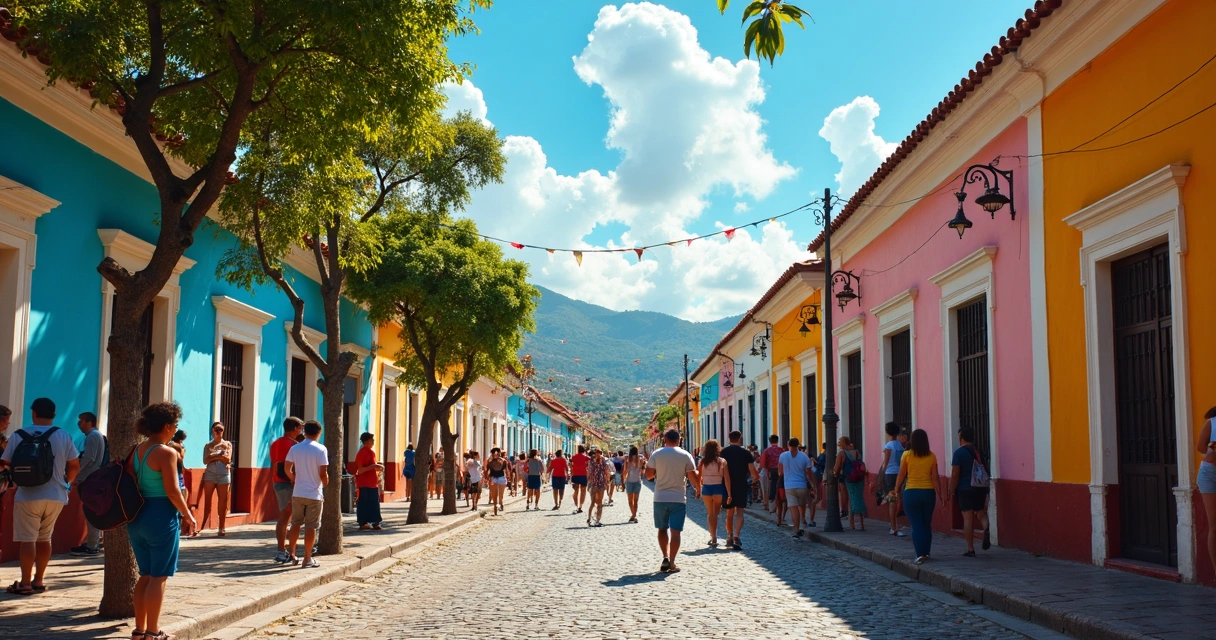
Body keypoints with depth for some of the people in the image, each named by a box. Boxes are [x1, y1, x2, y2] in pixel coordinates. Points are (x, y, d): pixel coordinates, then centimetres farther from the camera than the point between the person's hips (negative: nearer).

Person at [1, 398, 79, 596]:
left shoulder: (18, 436, -4)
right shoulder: (64, 436, 1)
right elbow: (74, 466, 3)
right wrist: (65, 482, 20)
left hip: (28, 496, -3)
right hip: (56, 496, 3)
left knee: (27, 539, 1)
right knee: (44, 538, 14)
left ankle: (25, 583, 0)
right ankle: (39, 580, 18)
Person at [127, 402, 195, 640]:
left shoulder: (137, 451, 9)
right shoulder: (166, 453, -14)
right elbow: (172, 491, -17)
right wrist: (187, 514, -5)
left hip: (137, 517, 8)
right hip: (161, 518, -8)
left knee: (145, 575, 17)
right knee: (159, 577, 1)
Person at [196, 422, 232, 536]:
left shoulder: (227, 444, 8)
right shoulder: (208, 445, 9)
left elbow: (228, 460, -4)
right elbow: (205, 460, -6)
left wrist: (214, 456, -8)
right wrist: (219, 455, -15)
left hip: (224, 474, 0)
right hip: (210, 474, 0)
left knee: (222, 502, 1)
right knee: (207, 501, -4)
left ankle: (221, 528, 4)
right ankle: (202, 526, -3)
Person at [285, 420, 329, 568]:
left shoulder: (295, 449, 1)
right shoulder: (321, 450, -11)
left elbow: (287, 468, 0)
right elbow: (323, 474, -14)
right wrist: (326, 484, 6)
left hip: (298, 492, 4)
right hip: (314, 494, -4)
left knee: (296, 523, 18)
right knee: (311, 526, 2)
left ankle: (291, 553, 20)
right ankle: (307, 559, 4)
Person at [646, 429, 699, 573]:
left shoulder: (656, 454, -2)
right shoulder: (685, 455, -3)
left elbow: (648, 475, 1)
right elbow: (693, 476, -4)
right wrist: (698, 488, 14)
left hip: (660, 498, 1)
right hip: (678, 498, -1)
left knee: (662, 529, 15)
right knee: (675, 531, 2)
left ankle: (665, 558, 3)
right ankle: (671, 563, 0)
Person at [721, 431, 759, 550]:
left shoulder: (723, 452, 0)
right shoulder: (746, 453, -5)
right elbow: (753, 472, -6)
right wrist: (756, 477, 16)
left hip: (728, 486, 2)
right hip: (741, 485, -2)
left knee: (729, 512, 15)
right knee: (739, 512, 0)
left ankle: (730, 537, 24)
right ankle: (736, 537, -15)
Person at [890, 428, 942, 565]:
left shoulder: (907, 455, -6)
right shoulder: (931, 457, -2)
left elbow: (901, 476, -2)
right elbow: (935, 478, -3)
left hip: (911, 492, -2)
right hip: (928, 492, 2)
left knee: (916, 525, 1)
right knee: (927, 524, 15)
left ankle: (920, 554, -7)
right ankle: (926, 552, 22)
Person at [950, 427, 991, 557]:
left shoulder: (959, 453, -9)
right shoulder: (978, 452, 8)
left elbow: (955, 474, -13)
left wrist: (951, 491, -4)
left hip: (965, 489, -5)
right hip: (980, 489, 5)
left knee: (968, 519, 0)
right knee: (981, 513, 14)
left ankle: (970, 549, 2)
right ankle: (986, 528, -19)